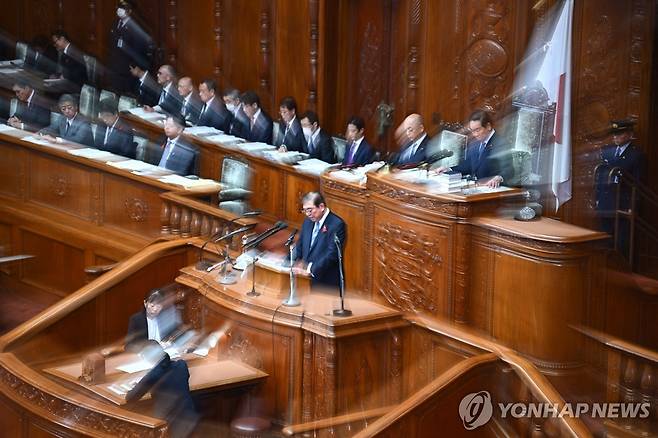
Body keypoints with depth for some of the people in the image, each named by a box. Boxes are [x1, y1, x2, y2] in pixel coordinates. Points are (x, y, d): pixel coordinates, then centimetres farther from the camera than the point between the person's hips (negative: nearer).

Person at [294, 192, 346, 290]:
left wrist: (313, 269, -24)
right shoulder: (308, 221, 10)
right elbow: (300, 247, 15)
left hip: (328, 283, -7)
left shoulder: (337, 224, -14)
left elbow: (332, 255, -21)